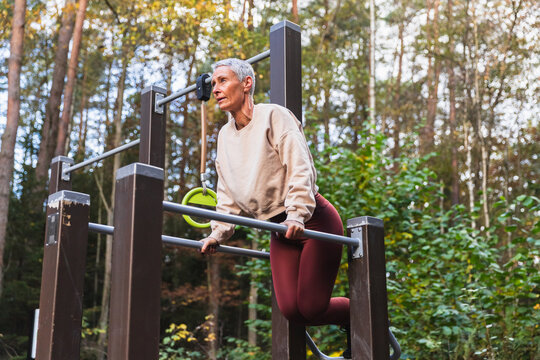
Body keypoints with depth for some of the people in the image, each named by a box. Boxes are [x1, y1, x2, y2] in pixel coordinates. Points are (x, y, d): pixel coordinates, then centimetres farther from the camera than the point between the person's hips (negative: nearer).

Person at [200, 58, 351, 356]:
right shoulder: (225, 135, 13)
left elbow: (301, 169, -18)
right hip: (280, 231, 6)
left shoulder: (273, 116, -7)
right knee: (291, 309, -6)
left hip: (314, 221, -6)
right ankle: (353, 330, 19)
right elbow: (228, 196, 17)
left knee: (310, 307, -12)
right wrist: (217, 234, 7)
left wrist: (297, 216, -29)